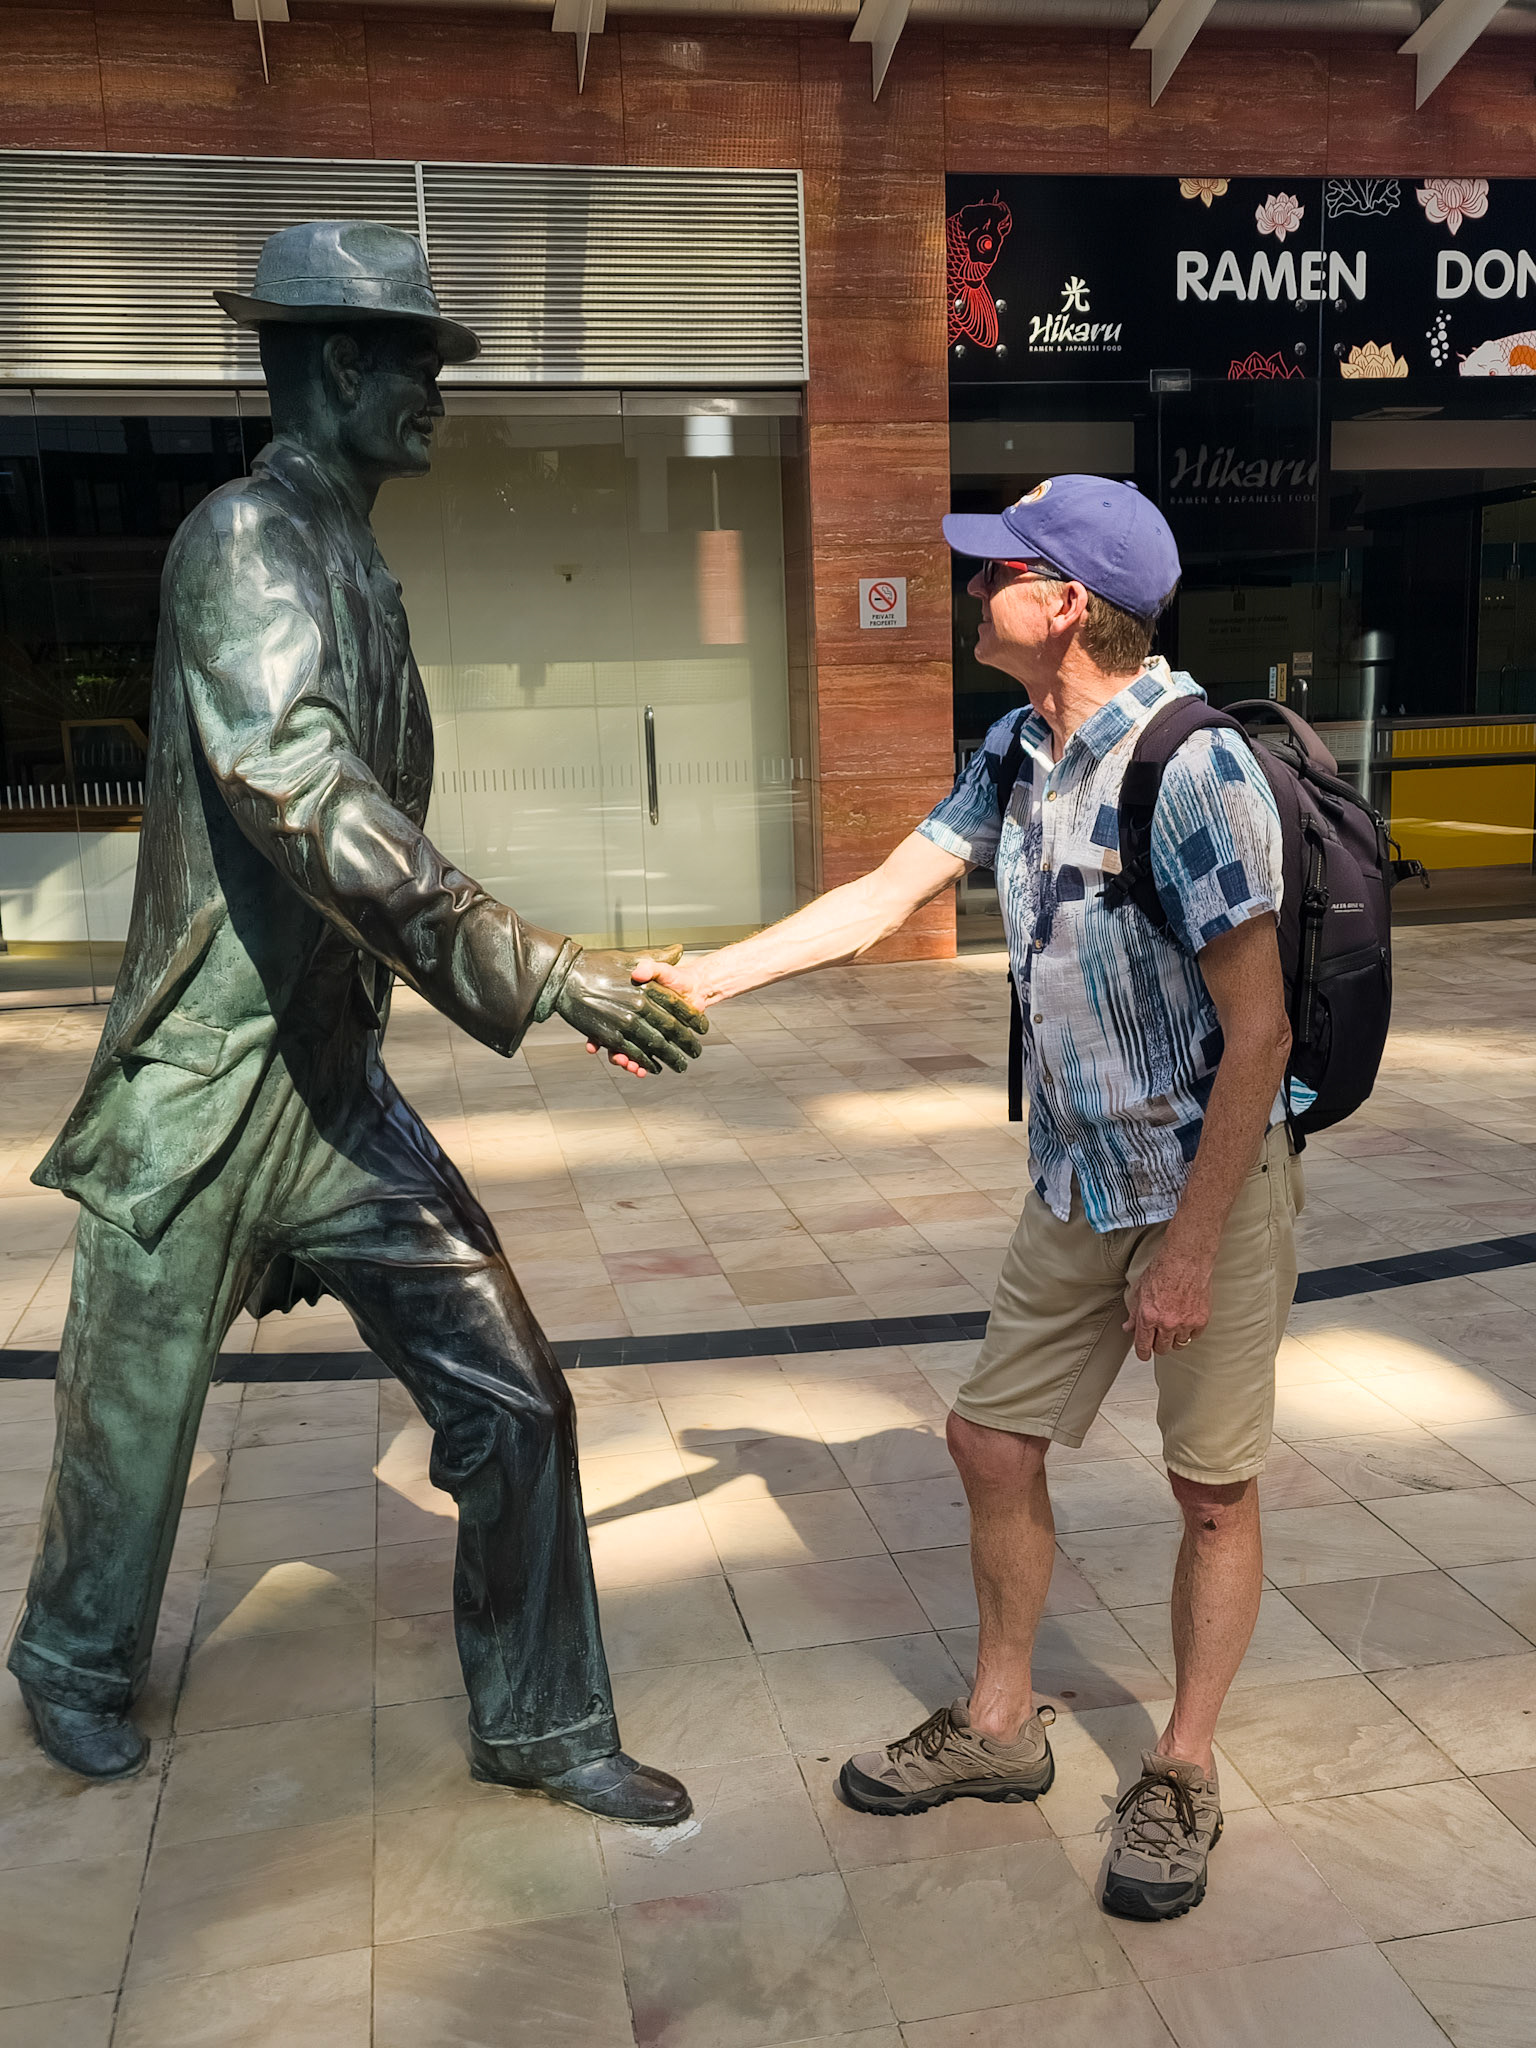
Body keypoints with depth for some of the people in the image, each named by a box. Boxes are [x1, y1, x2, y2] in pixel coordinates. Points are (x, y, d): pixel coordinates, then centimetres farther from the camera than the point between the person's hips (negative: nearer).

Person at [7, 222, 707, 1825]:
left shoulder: (360, 575, 12)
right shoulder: (242, 541, -15)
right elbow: (305, 798, -31)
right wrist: (540, 971, -33)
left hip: (341, 1091, 7)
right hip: (199, 1104, -7)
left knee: (512, 1403, 5)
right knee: (131, 1430, 15)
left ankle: (540, 1723, 23)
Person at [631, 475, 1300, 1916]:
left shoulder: (1192, 770, -23)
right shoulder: (1018, 750, 1)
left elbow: (1257, 1035, -22)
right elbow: (884, 896, 6)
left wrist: (1192, 1251, -20)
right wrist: (705, 980, -1)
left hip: (1215, 1179, -7)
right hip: (1078, 1183, 8)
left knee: (1212, 1486, 8)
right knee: (993, 1443, 12)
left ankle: (1183, 1775, 28)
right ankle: (998, 1727, 32)